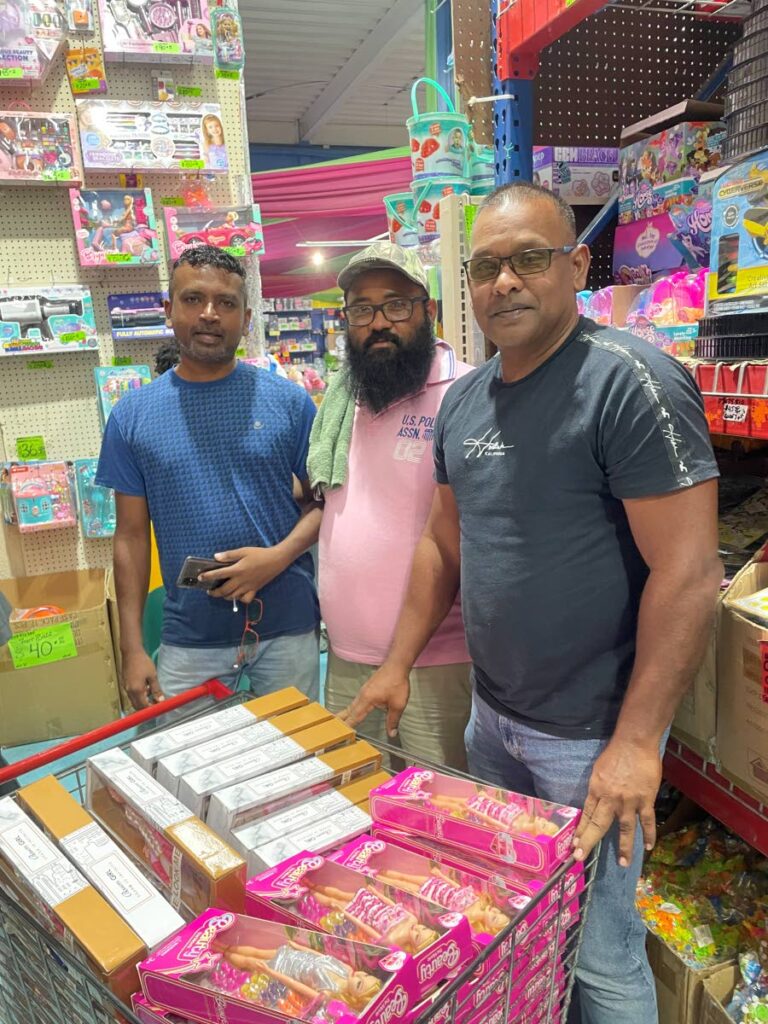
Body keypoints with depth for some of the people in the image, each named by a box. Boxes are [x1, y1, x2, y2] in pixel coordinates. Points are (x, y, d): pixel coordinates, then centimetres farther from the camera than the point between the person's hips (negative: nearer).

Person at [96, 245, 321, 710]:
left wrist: (279, 555, -17)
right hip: (189, 637, 1)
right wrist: (132, 648, 0)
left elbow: (324, 500, 2)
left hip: (288, 626, 0)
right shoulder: (132, 415, 0)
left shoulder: (289, 401, -3)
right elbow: (132, 535, 3)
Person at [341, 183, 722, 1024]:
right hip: (492, 716, 7)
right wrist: (397, 666, 11)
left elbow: (687, 573, -20)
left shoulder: (629, 380, -18)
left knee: (598, 956, 10)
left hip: (591, 735, -6)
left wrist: (636, 741, -19)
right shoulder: (463, 401, 5)